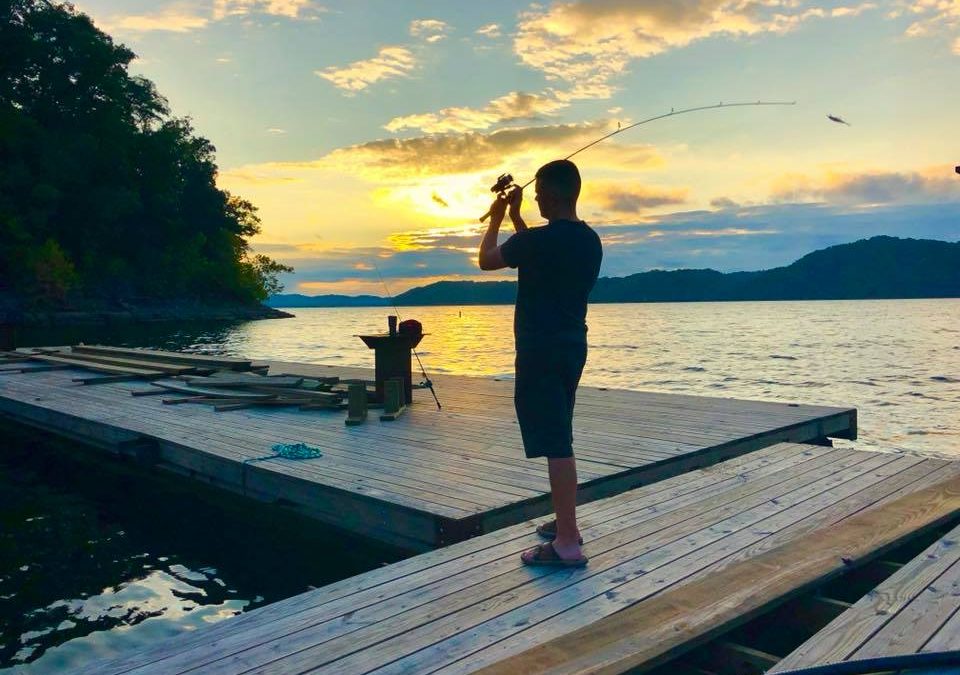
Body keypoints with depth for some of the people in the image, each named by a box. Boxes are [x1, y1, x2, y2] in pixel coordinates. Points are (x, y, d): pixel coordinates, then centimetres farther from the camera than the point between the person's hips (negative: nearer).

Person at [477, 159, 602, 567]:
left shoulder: (539, 239, -17)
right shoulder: (590, 240, 8)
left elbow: (486, 260, 0)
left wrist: (496, 219, 15)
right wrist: (516, 219, 27)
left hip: (541, 350, -9)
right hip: (571, 346, 9)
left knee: (554, 444, -7)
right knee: (559, 440, 19)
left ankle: (568, 544, -3)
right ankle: (564, 523, 30)